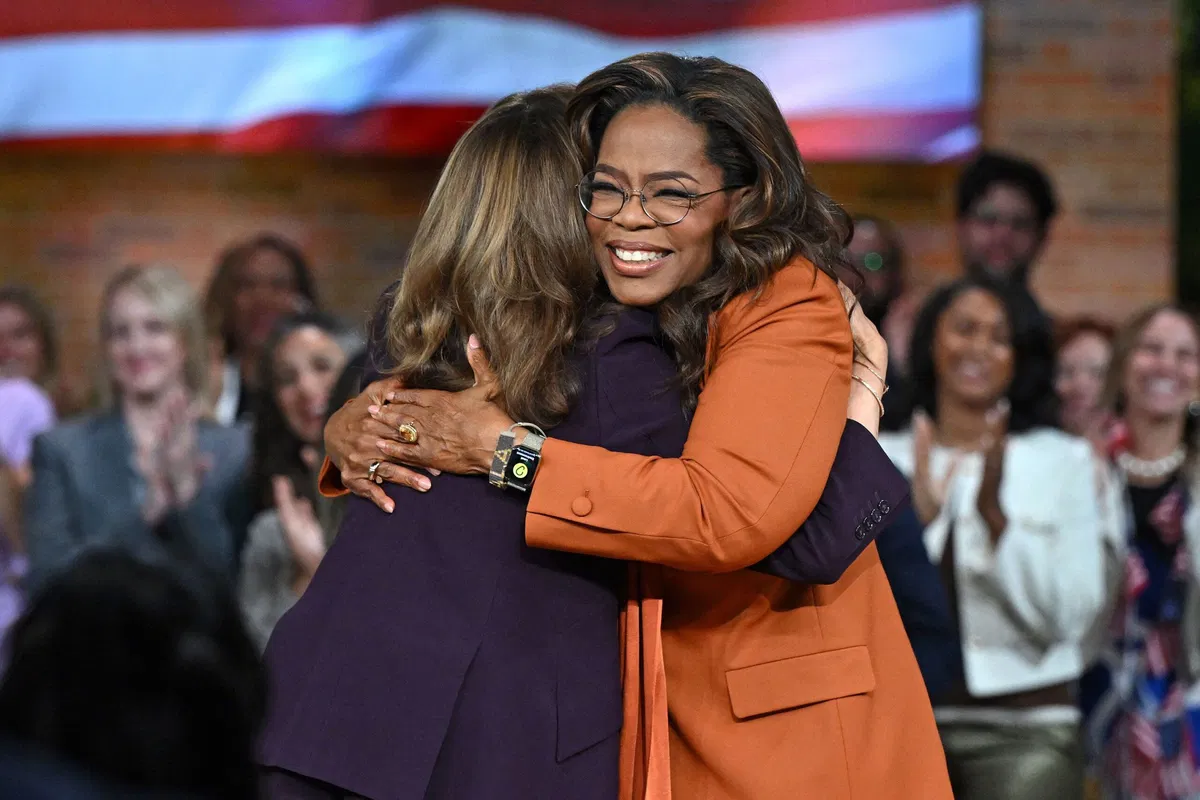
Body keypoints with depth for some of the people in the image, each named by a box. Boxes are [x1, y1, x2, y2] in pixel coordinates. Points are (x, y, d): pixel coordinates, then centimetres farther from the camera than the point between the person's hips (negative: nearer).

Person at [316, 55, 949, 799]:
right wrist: (356, 427, -10)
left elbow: (729, 513, -28)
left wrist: (501, 448, -24)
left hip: (800, 731, -6)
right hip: (659, 729, 6)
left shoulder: (793, 309, -15)